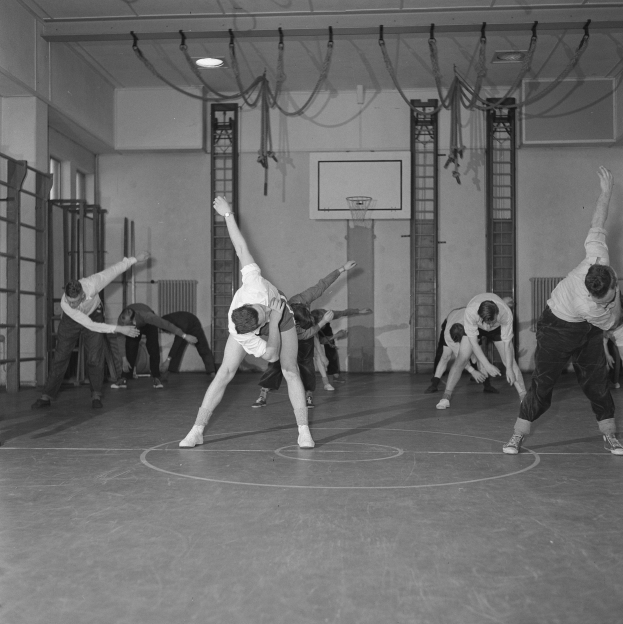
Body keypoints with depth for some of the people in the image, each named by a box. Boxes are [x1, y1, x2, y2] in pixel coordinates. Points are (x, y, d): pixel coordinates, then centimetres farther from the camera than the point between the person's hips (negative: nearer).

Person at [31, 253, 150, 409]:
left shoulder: (91, 284, -41)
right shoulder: (65, 304, -40)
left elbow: (113, 270, -25)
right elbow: (90, 326, -37)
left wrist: (136, 259, -15)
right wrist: (120, 329, -39)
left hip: (94, 314, 1)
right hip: (71, 320, 0)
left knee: (95, 356, -12)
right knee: (60, 356, -2)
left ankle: (96, 396, -3)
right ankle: (47, 397, 6)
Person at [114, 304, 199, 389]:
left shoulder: (145, 315, -47)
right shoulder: (121, 320, -38)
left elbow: (166, 324, -42)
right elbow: (121, 340, -26)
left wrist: (185, 336, -41)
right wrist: (124, 360, -25)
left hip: (149, 324, -2)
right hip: (134, 328, 2)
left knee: (153, 349, -17)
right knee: (130, 349, -13)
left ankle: (156, 378, -5)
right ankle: (124, 379, -6)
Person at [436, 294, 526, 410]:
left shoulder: (506, 313, -40)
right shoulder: (470, 312, -43)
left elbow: (507, 343, -27)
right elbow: (473, 342, -34)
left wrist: (509, 369, -26)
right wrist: (487, 365, -37)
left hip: (498, 329, 1)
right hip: (474, 327, -1)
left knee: (510, 360, -8)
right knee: (461, 359, -11)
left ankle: (523, 397, 0)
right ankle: (446, 396, -6)